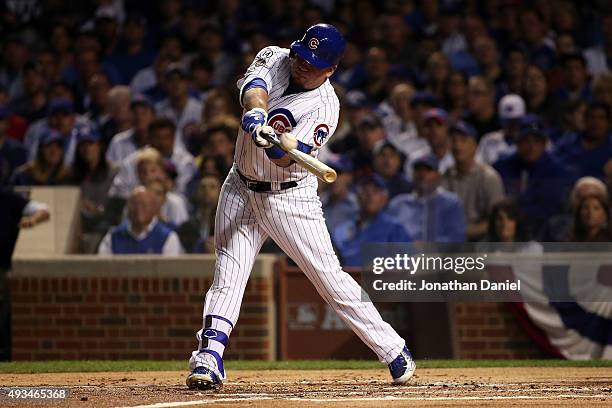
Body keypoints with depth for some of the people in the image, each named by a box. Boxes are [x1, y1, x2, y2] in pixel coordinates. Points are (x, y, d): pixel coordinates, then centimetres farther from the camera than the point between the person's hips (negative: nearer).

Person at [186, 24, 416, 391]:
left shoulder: (325, 107, -18)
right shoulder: (274, 58, -5)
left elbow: (287, 159, -29)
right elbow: (254, 87, -27)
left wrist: (275, 143, -51)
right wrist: (256, 113, -48)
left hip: (291, 197, -4)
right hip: (241, 189, 4)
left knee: (329, 276, -4)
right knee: (228, 271, -8)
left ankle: (394, 350, 6)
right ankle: (209, 358, -13)